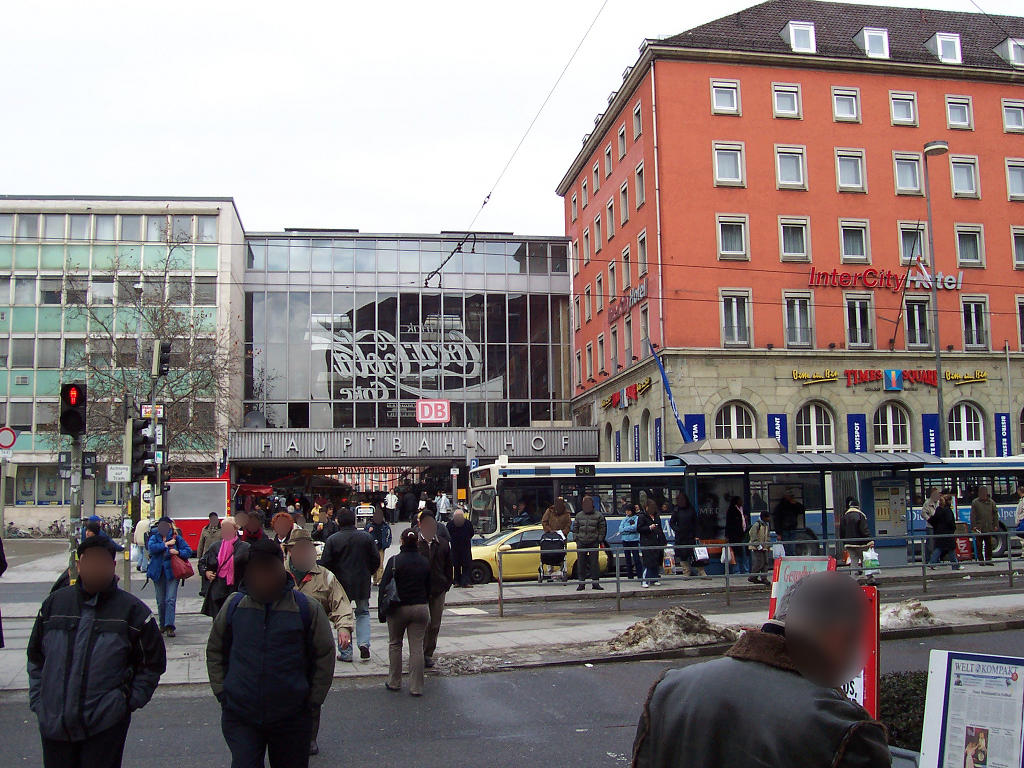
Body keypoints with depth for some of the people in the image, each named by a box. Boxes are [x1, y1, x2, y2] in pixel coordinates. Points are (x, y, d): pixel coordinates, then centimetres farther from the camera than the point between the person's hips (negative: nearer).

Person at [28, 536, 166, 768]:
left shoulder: (131, 610, -3)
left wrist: (130, 700, -2)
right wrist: (37, 701, 9)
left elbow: (152, 663, 5)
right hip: (53, 723, 3)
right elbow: (36, 658, 16)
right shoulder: (55, 603, 5)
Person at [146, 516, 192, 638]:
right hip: (158, 572, 2)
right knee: (160, 601, 11)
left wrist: (178, 552, -15)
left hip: (172, 571, -2)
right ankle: (163, 624, 26)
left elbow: (188, 551, 1)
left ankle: (169, 626, -13)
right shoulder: (154, 538, 7)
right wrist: (166, 544, -15)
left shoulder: (177, 538, 4)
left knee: (170, 600, -12)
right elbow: (151, 548, -14)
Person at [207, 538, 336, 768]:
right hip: (240, 716, 1)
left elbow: (325, 656, 2)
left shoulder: (307, 608, -6)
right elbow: (215, 651, 14)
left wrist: (312, 702, 0)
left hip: (291, 719, 0)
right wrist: (221, 692, 7)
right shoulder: (234, 605, 0)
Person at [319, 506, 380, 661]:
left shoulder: (332, 540, -10)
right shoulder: (366, 537, -2)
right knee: (363, 613, 18)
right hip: (363, 584, 2)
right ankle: (364, 643, 0)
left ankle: (346, 653, 7)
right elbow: (376, 559, 4)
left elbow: (325, 563, -8)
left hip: (341, 583, -2)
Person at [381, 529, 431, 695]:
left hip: (398, 608, -2)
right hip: (421, 608, 2)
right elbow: (429, 587, 9)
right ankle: (416, 687, 3)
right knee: (417, 647, 3)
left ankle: (394, 682, 19)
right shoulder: (425, 562, 2)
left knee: (395, 644, 15)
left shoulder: (394, 561, -10)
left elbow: (384, 586, -9)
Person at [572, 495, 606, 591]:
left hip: (593, 543, -2)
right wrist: (576, 538, 6)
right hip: (581, 543, 2)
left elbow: (603, 529, 4)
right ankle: (582, 583, 9)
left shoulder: (598, 516, 1)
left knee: (594, 563, -1)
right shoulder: (579, 515, 9)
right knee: (581, 563, 2)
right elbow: (575, 528, 15)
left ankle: (595, 583, 6)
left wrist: (600, 539, -1)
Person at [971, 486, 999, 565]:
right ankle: (981, 560, 8)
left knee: (989, 544, 7)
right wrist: (974, 525, -9)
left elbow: (995, 514, 9)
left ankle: (988, 559, 14)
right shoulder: (975, 502, 1)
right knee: (980, 544, 2)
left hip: (989, 528, 2)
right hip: (979, 527, -2)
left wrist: (996, 525, 3)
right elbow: (973, 515, -1)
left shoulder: (991, 502, 8)